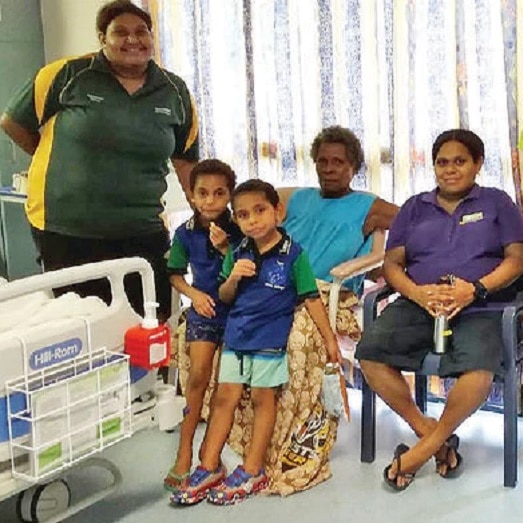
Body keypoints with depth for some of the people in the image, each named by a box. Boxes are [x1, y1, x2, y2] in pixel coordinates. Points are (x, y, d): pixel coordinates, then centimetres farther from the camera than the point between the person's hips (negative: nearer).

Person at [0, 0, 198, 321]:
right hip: (65, 233, -2)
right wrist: (60, 163, 11)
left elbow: (185, 160, 13)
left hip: (143, 234, 3)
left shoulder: (175, 91, 5)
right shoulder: (67, 75, -6)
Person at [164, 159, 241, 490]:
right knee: (198, 375, -10)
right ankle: (185, 452, -2)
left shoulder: (238, 230, -8)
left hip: (236, 309, -1)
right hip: (204, 309, 1)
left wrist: (225, 248, -23)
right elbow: (175, 274, 7)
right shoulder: (186, 233, -2)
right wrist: (194, 294, -10)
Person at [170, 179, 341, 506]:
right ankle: (209, 468, 14)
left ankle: (252, 472, 14)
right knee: (225, 397, 6)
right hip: (237, 333, 5)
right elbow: (226, 297, 11)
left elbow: (311, 298, -6)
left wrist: (330, 338, -5)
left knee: (263, 398, 4)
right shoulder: (238, 255, 4)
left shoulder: (293, 254, -9)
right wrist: (233, 277, -11)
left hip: (272, 337, -4)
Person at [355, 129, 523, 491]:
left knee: (479, 366, -36)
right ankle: (428, 431, -10)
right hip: (418, 305, 3)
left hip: (479, 309, -2)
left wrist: (475, 289, -14)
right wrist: (418, 293, -10)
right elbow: (392, 263, 13)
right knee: (370, 352, -27)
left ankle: (425, 448, -14)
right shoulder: (415, 207, 21)